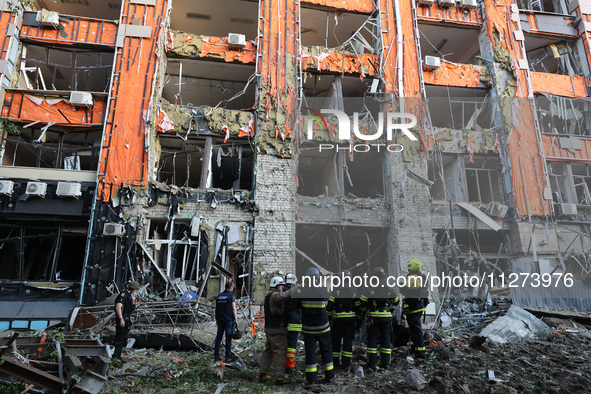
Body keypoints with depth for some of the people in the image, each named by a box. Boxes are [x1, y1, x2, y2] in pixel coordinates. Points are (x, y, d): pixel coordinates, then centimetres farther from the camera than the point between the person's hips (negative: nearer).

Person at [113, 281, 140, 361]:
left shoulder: (129, 295, 14)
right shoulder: (123, 295, -18)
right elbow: (118, 307, -30)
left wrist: (130, 320, 27)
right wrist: (121, 319, -36)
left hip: (127, 319, 10)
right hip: (122, 320, -10)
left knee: (124, 339, 15)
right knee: (119, 338, -5)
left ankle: (118, 356, 23)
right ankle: (115, 356, 3)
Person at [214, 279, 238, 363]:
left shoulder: (219, 296, 9)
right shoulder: (231, 296, -7)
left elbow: (216, 309, 12)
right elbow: (234, 309, -9)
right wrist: (235, 319, -4)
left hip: (220, 320, 5)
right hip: (229, 320, -5)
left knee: (218, 338, 10)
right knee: (228, 338, 0)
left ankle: (216, 357, 13)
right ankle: (228, 358, 3)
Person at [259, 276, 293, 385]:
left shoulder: (268, 295, 18)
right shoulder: (274, 295, -15)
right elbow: (284, 296, -37)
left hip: (269, 328, 10)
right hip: (276, 329, -10)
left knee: (268, 350, 16)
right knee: (280, 352, -5)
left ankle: (262, 374, 22)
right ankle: (279, 377, -1)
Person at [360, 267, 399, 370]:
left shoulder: (369, 289, -6)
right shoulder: (390, 289, 4)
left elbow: (363, 303, -6)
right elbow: (396, 302, 17)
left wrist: (362, 313, 10)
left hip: (374, 317, -3)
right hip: (387, 316, 3)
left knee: (372, 339, 5)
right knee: (386, 339, 11)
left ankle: (372, 363, 5)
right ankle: (386, 363, 13)